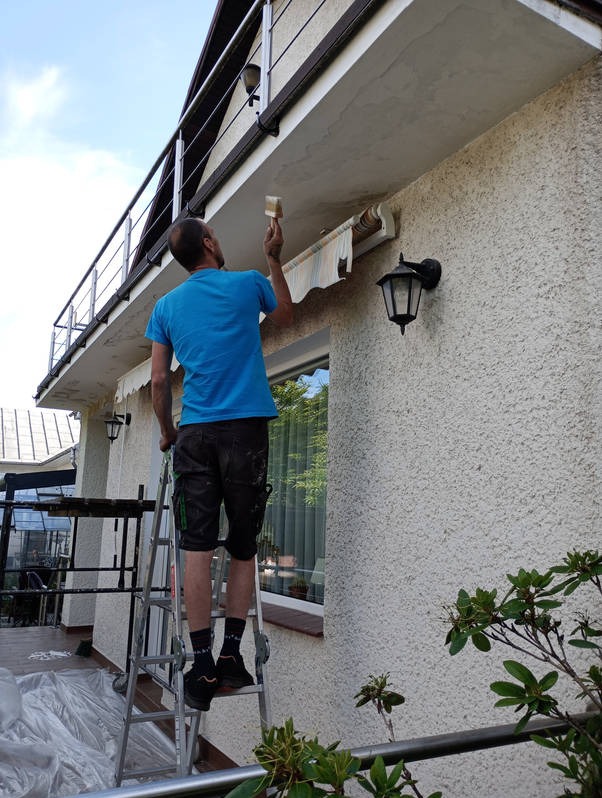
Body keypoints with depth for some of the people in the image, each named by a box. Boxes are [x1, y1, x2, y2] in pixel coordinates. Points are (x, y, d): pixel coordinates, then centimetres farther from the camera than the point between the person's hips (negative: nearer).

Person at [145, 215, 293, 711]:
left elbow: (159, 381, 9)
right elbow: (286, 316, 27)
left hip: (194, 432, 2)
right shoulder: (248, 284, 6)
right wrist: (275, 259, 30)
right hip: (246, 428, -1)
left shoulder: (166, 306, 13)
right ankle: (231, 654, 4)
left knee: (198, 546, -2)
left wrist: (167, 430, 22)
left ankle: (203, 666, -2)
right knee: (243, 547, 6)